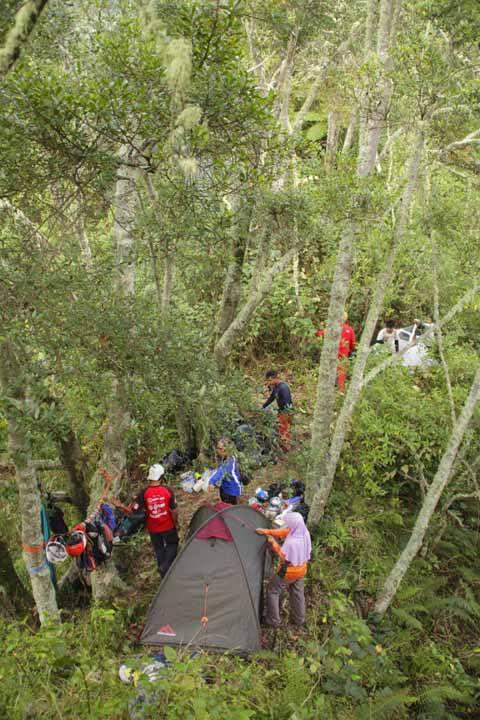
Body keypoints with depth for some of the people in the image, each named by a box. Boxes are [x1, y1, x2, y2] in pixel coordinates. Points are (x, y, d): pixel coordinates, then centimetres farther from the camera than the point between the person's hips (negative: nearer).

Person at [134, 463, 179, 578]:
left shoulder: (144, 493, -17)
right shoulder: (167, 491, -18)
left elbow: (135, 509, -13)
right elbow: (174, 510, -11)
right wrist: (176, 522, 6)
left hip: (153, 528, 2)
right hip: (168, 526, -2)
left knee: (158, 549, 21)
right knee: (172, 544, 22)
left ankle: (163, 573, 30)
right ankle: (165, 566, 5)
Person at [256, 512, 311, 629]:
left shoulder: (291, 542, -38)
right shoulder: (304, 533, -12)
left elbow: (283, 557, -22)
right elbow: (284, 532, -1)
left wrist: (273, 543, -13)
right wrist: (267, 531, 0)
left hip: (289, 572, -7)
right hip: (301, 570, 7)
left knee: (273, 591, 12)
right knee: (297, 593, 23)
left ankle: (273, 620, 21)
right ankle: (298, 620, 39)